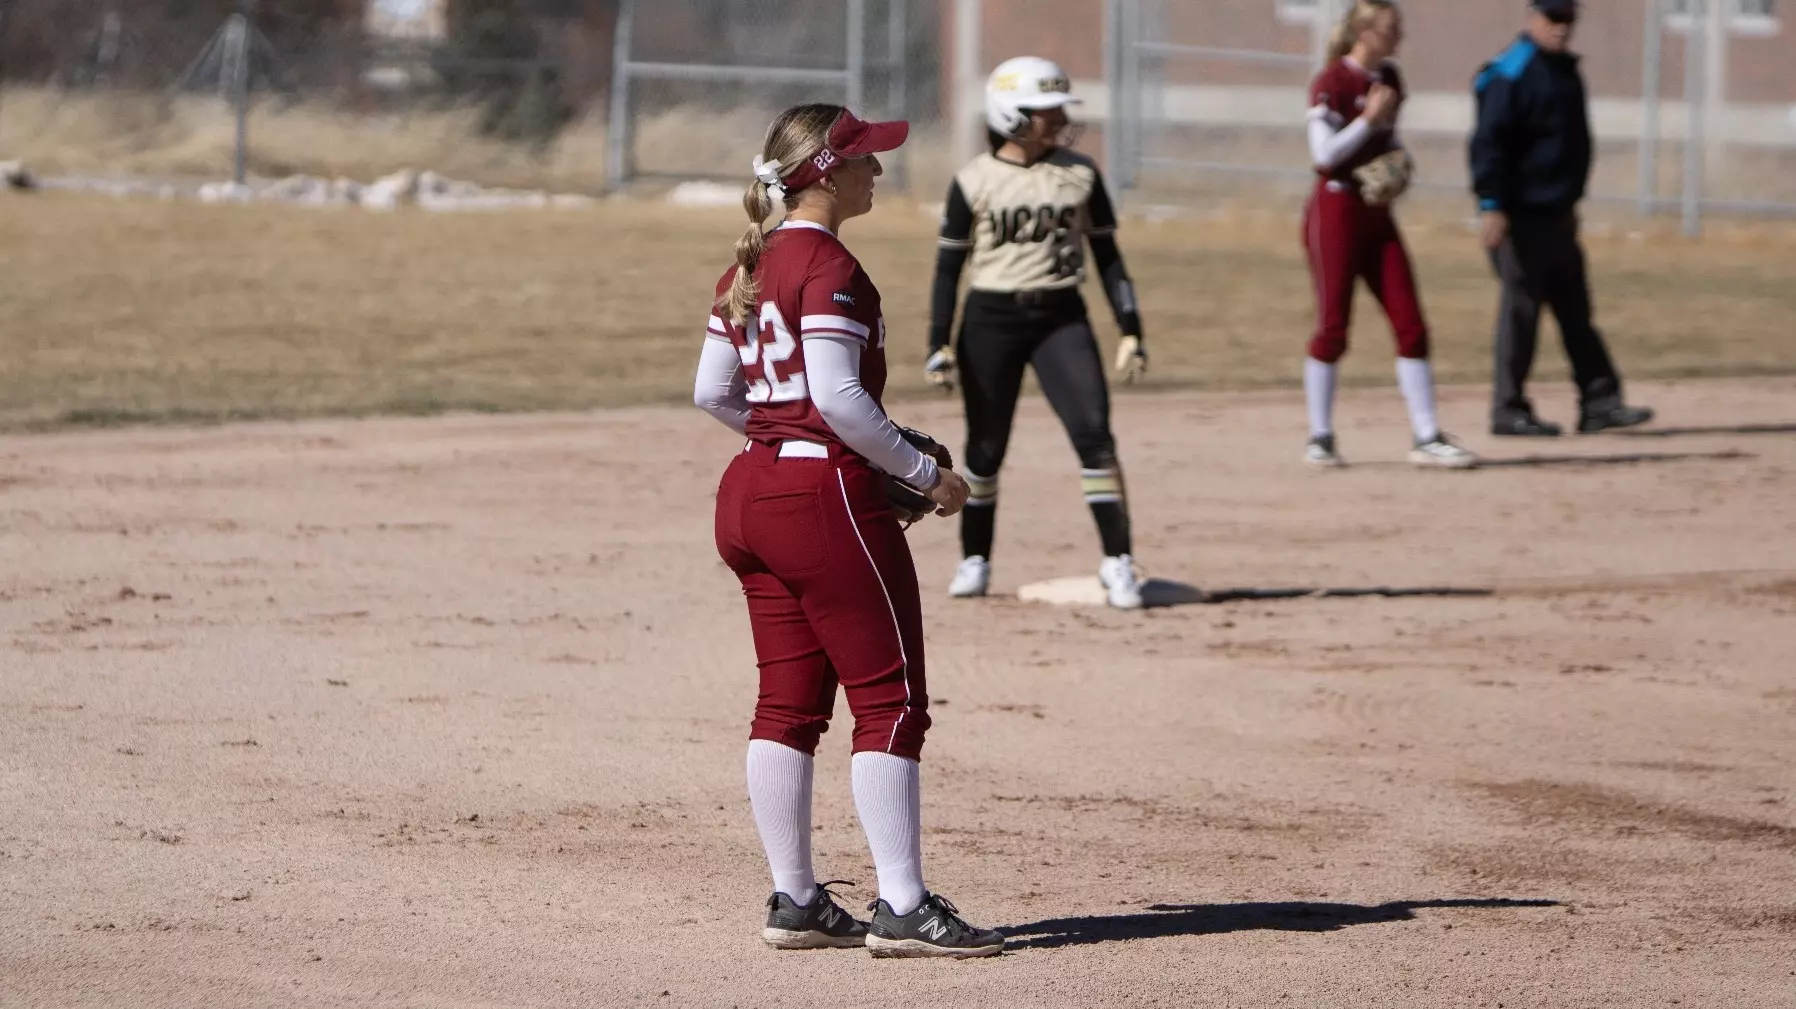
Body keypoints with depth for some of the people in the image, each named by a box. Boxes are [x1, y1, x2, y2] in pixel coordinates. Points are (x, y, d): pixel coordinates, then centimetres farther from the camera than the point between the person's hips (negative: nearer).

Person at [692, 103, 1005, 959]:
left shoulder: (751, 265, 12)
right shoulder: (828, 266, -15)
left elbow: (712, 391, 13)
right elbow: (838, 395, -22)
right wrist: (925, 473, -13)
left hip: (750, 492, 9)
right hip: (828, 494, -9)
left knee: (790, 698, 11)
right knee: (890, 699, -5)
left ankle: (795, 902, 14)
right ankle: (901, 909, -7)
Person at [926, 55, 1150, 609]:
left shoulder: (1080, 174, 3)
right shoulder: (975, 182, -3)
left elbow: (1107, 254, 8)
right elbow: (949, 265, 2)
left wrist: (1130, 330, 2)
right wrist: (939, 343, -2)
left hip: (1061, 318, 1)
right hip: (990, 319, -1)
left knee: (1093, 433, -14)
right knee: (985, 448, 6)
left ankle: (1118, 560, -10)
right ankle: (974, 559, 25)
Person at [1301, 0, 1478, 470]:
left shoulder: (1388, 79, 11)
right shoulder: (1333, 82, -12)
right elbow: (1324, 153, -17)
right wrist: (1369, 118, -19)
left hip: (1377, 214, 7)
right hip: (1336, 210, -7)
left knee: (1410, 325, 0)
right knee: (1333, 327, -3)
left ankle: (1426, 438, 2)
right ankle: (1320, 439, 9)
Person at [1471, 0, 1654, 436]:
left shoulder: (1565, 71, 15)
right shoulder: (1511, 75, -14)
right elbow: (1488, 142, -19)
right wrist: (1492, 206, -25)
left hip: (1556, 215, 9)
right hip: (1522, 216, -9)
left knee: (1575, 310, 10)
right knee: (1522, 307, -5)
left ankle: (1599, 403, 14)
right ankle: (1509, 409, 2)